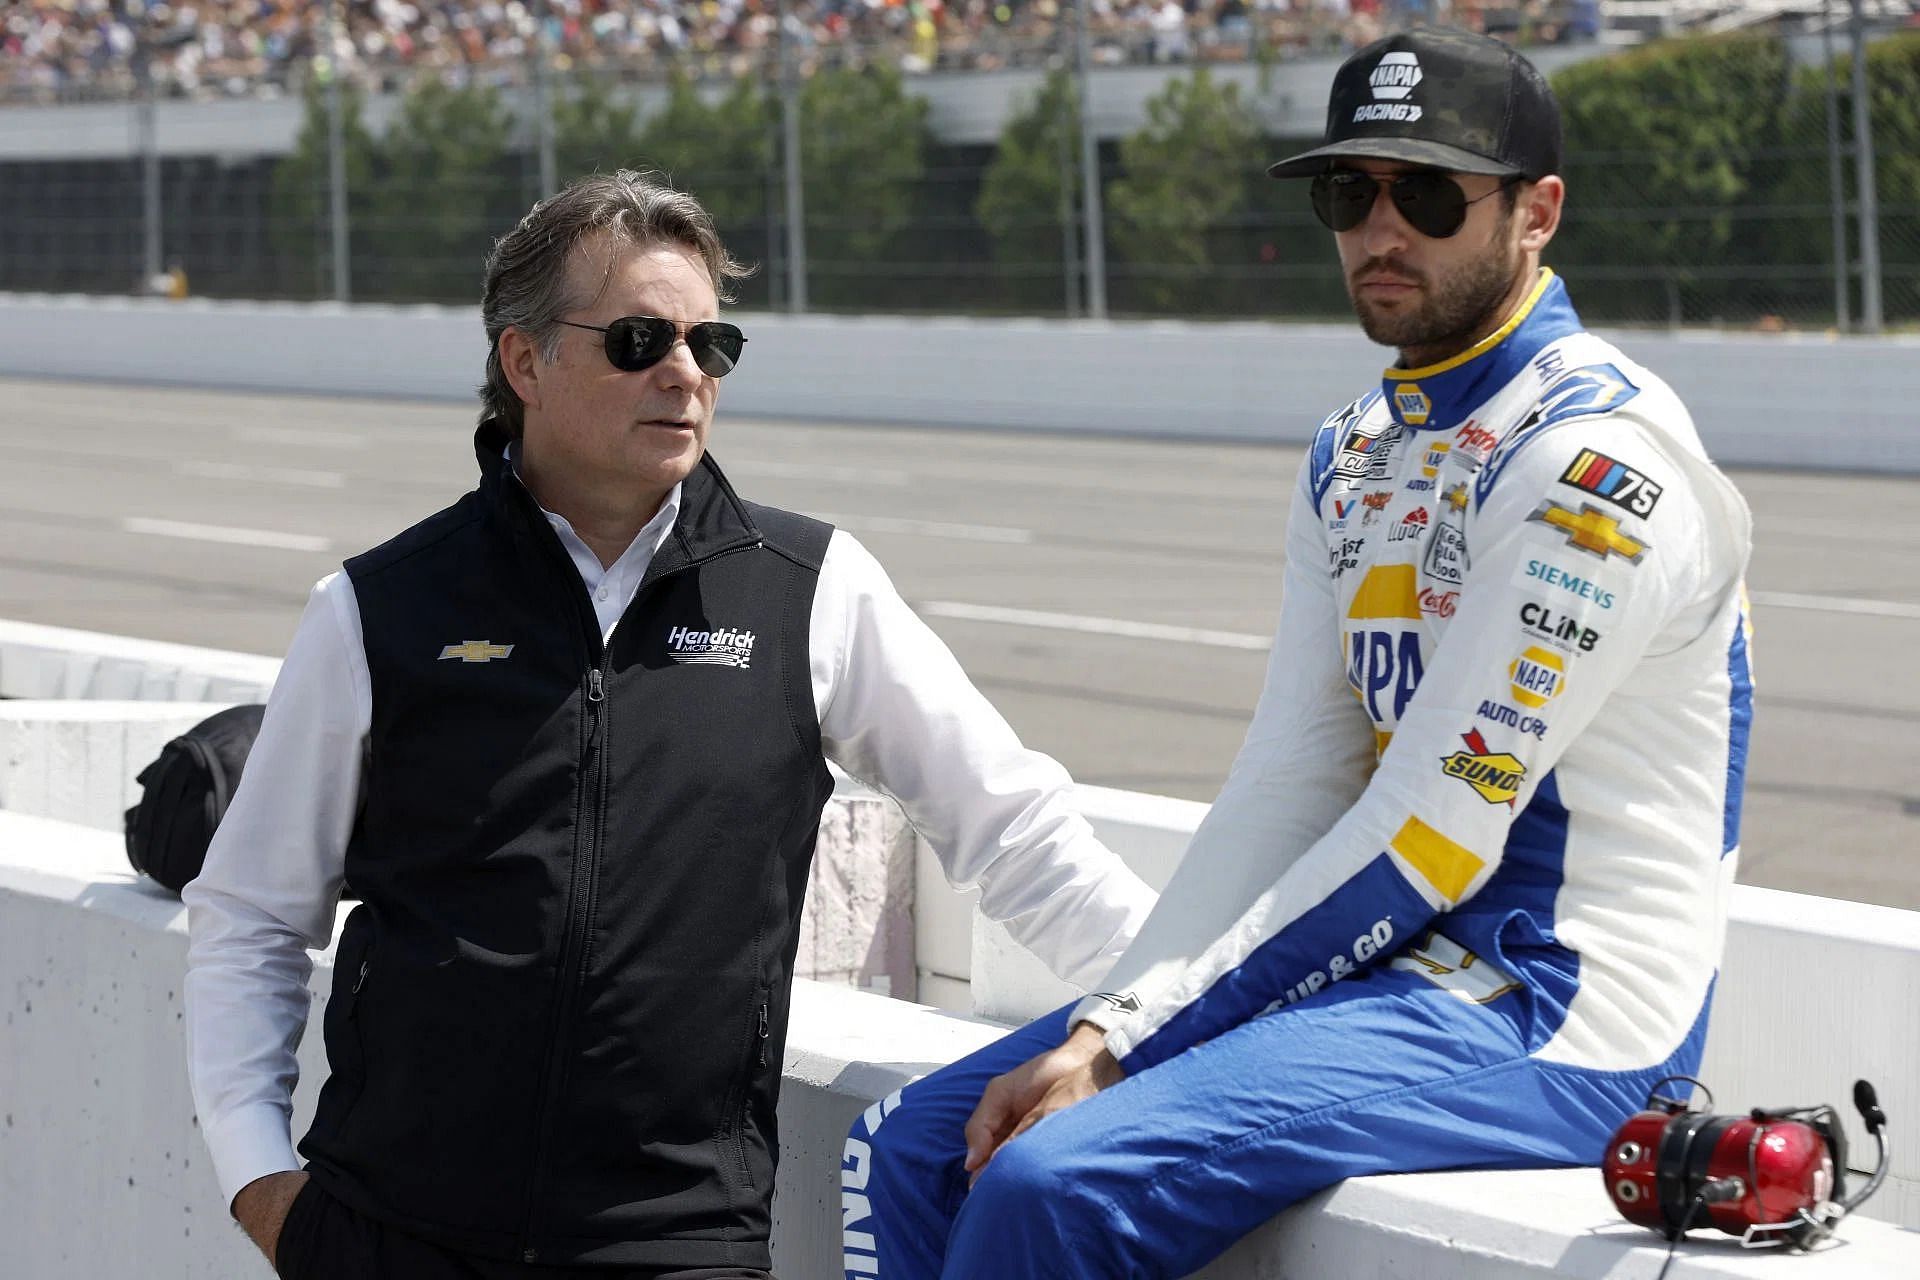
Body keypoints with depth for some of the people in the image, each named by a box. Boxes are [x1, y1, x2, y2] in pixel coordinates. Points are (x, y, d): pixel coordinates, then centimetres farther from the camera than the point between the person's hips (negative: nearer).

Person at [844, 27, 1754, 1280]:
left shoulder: (1594, 456, -15)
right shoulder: (1357, 455, 15)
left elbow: (1435, 835, -18)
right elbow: (1289, 781, 10)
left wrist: (1135, 1041, -14)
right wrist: (1105, 1029, -4)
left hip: (1552, 1013, -9)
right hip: (1389, 969, 9)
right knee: (918, 1145, 2)